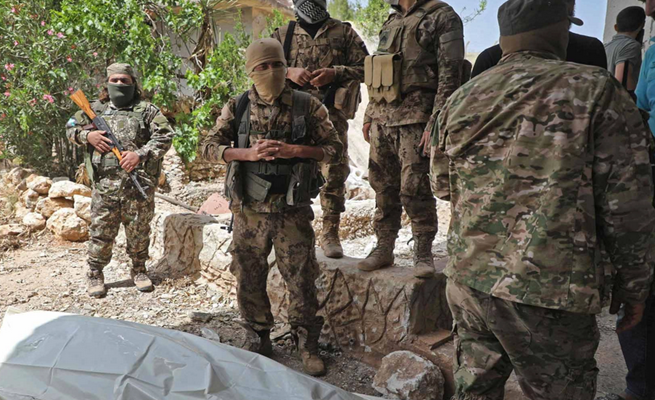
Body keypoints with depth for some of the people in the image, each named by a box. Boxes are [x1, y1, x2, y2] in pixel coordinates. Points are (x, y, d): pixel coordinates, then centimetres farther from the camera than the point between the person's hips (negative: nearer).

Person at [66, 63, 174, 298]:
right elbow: (71, 128, 21)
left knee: (139, 231, 8)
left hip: (139, 184, -1)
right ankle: (95, 274, 20)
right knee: (101, 231, 5)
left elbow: (165, 136, -3)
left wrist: (141, 154, -15)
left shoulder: (147, 110, 6)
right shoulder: (96, 110, 14)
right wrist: (87, 135, -1)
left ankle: (139, 270, 26)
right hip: (105, 185, 1)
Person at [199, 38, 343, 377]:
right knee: (248, 278, 11)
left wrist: (293, 150, -15)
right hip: (250, 210, 2)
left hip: (293, 211, -2)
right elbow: (208, 148, -1)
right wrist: (248, 153, -17)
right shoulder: (237, 108, 3)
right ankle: (261, 339, 30)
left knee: (301, 279, 2)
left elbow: (335, 149, 0)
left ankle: (307, 346, 19)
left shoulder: (307, 106, -1)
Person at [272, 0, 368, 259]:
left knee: (335, 173, -5)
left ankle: (330, 233, 6)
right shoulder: (283, 35, 14)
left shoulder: (344, 32, 11)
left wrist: (335, 73, -11)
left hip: (331, 114, -1)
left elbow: (365, 67, 6)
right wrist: (288, 72, -8)